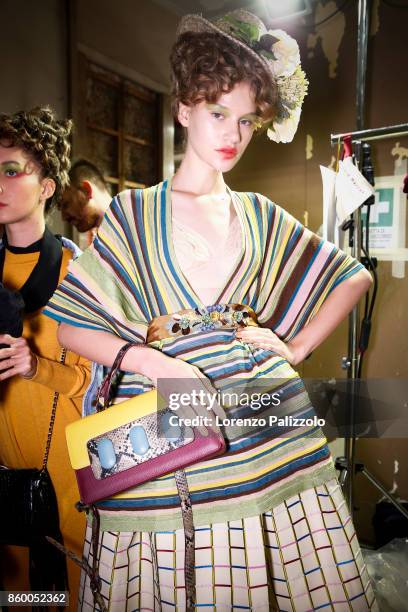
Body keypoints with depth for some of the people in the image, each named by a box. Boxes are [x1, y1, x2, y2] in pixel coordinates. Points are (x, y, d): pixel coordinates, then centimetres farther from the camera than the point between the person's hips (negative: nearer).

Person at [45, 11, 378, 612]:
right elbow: (74, 328, 1)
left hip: (269, 433, 2)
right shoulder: (133, 213, 5)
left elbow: (355, 277, 17)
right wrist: (153, 361, -15)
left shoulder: (260, 217, 11)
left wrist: (297, 347, 5)